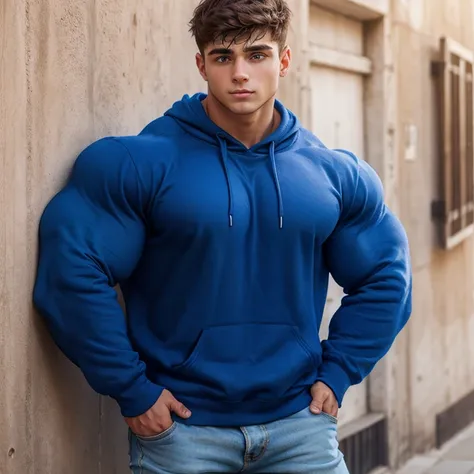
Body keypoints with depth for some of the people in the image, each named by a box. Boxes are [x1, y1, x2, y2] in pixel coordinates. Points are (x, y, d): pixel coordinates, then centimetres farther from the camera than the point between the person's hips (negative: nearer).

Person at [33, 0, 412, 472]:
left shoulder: (336, 174, 4)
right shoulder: (139, 163, -9)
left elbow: (384, 277, 12)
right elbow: (71, 270, -14)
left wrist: (336, 372, 3)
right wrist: (131, 389, -13)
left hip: (300, 424, 3)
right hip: (180, 428, -3)